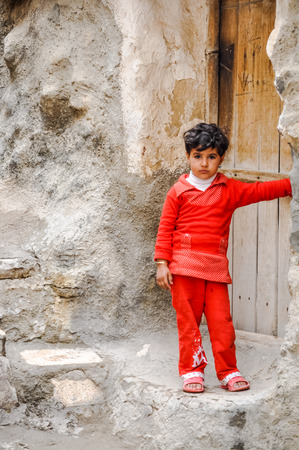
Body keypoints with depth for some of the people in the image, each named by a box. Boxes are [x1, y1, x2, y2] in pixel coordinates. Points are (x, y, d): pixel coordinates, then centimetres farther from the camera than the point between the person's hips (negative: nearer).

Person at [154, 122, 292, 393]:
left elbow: (260, 191, 8)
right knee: (188, 320, 2)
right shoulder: (179, 191, 4)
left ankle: (228, 372, 11)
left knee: (221, 320, 0)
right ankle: (192, 371, 11)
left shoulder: (230, 190, 9)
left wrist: (290, 185, -3)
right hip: (184, 266, -1)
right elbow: (165, 228, 3)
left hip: (216, 266, 2)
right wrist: (162, 263, -3)